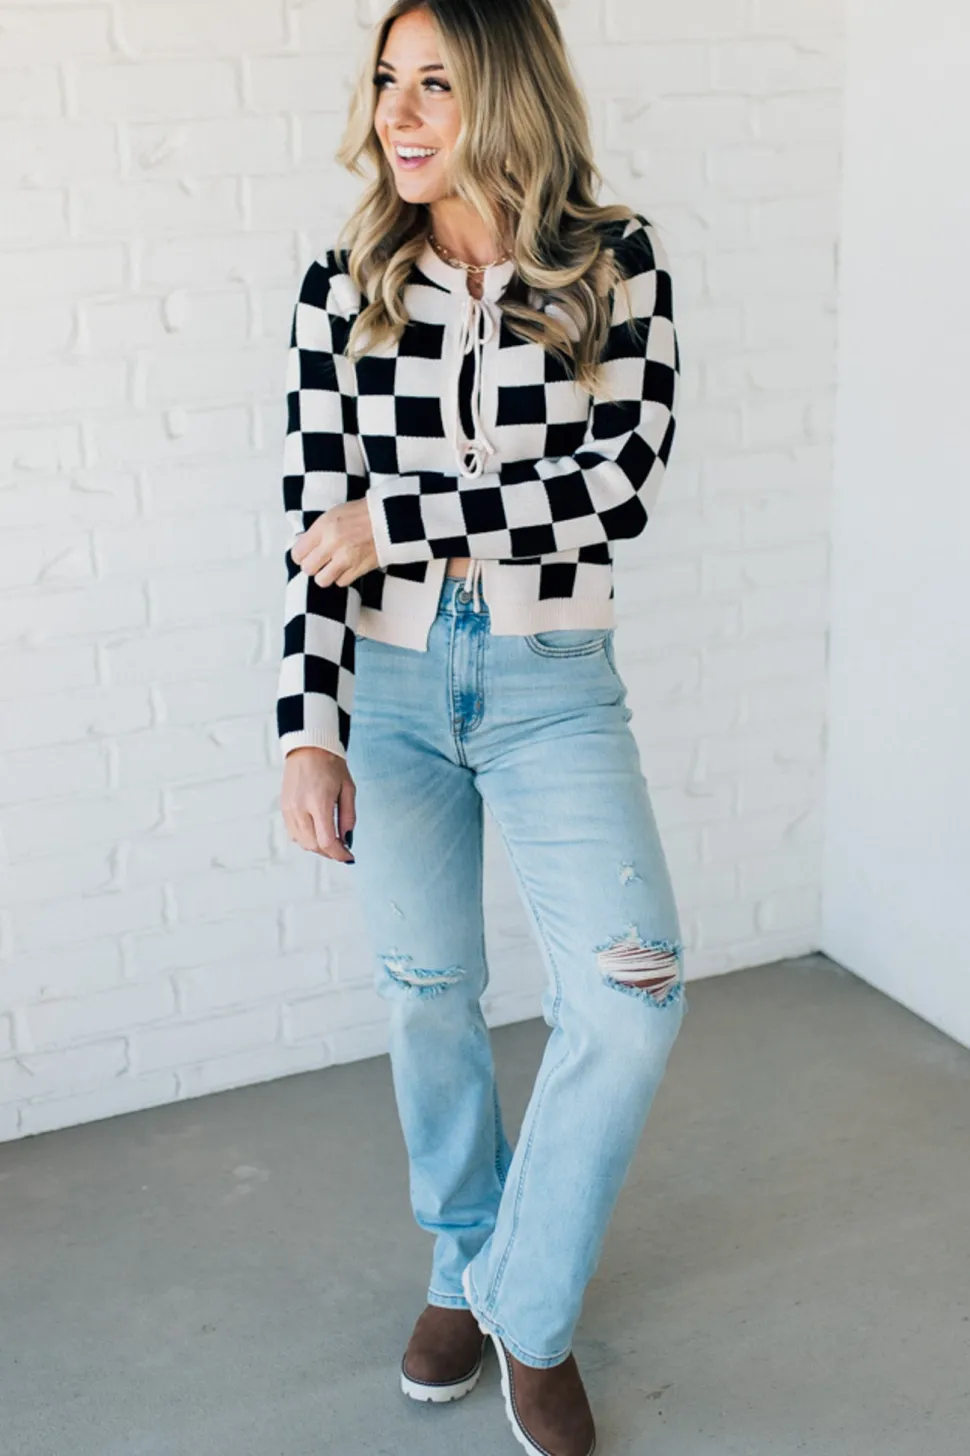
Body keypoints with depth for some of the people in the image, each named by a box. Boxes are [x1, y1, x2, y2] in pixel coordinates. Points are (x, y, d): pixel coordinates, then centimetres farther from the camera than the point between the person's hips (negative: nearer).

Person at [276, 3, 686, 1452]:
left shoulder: (616, 264, -4)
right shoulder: (345, 287, 0)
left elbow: (621, 484, -15)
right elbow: (321, 518, -2)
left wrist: (398, 520, -15)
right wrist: (308, 730, -9)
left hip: (552, 684, -1)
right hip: (389, 680, 2)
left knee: (631, 994, -12)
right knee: (428, 994, 12)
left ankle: (530, 1312, 11)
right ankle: (464, 1266, 37)